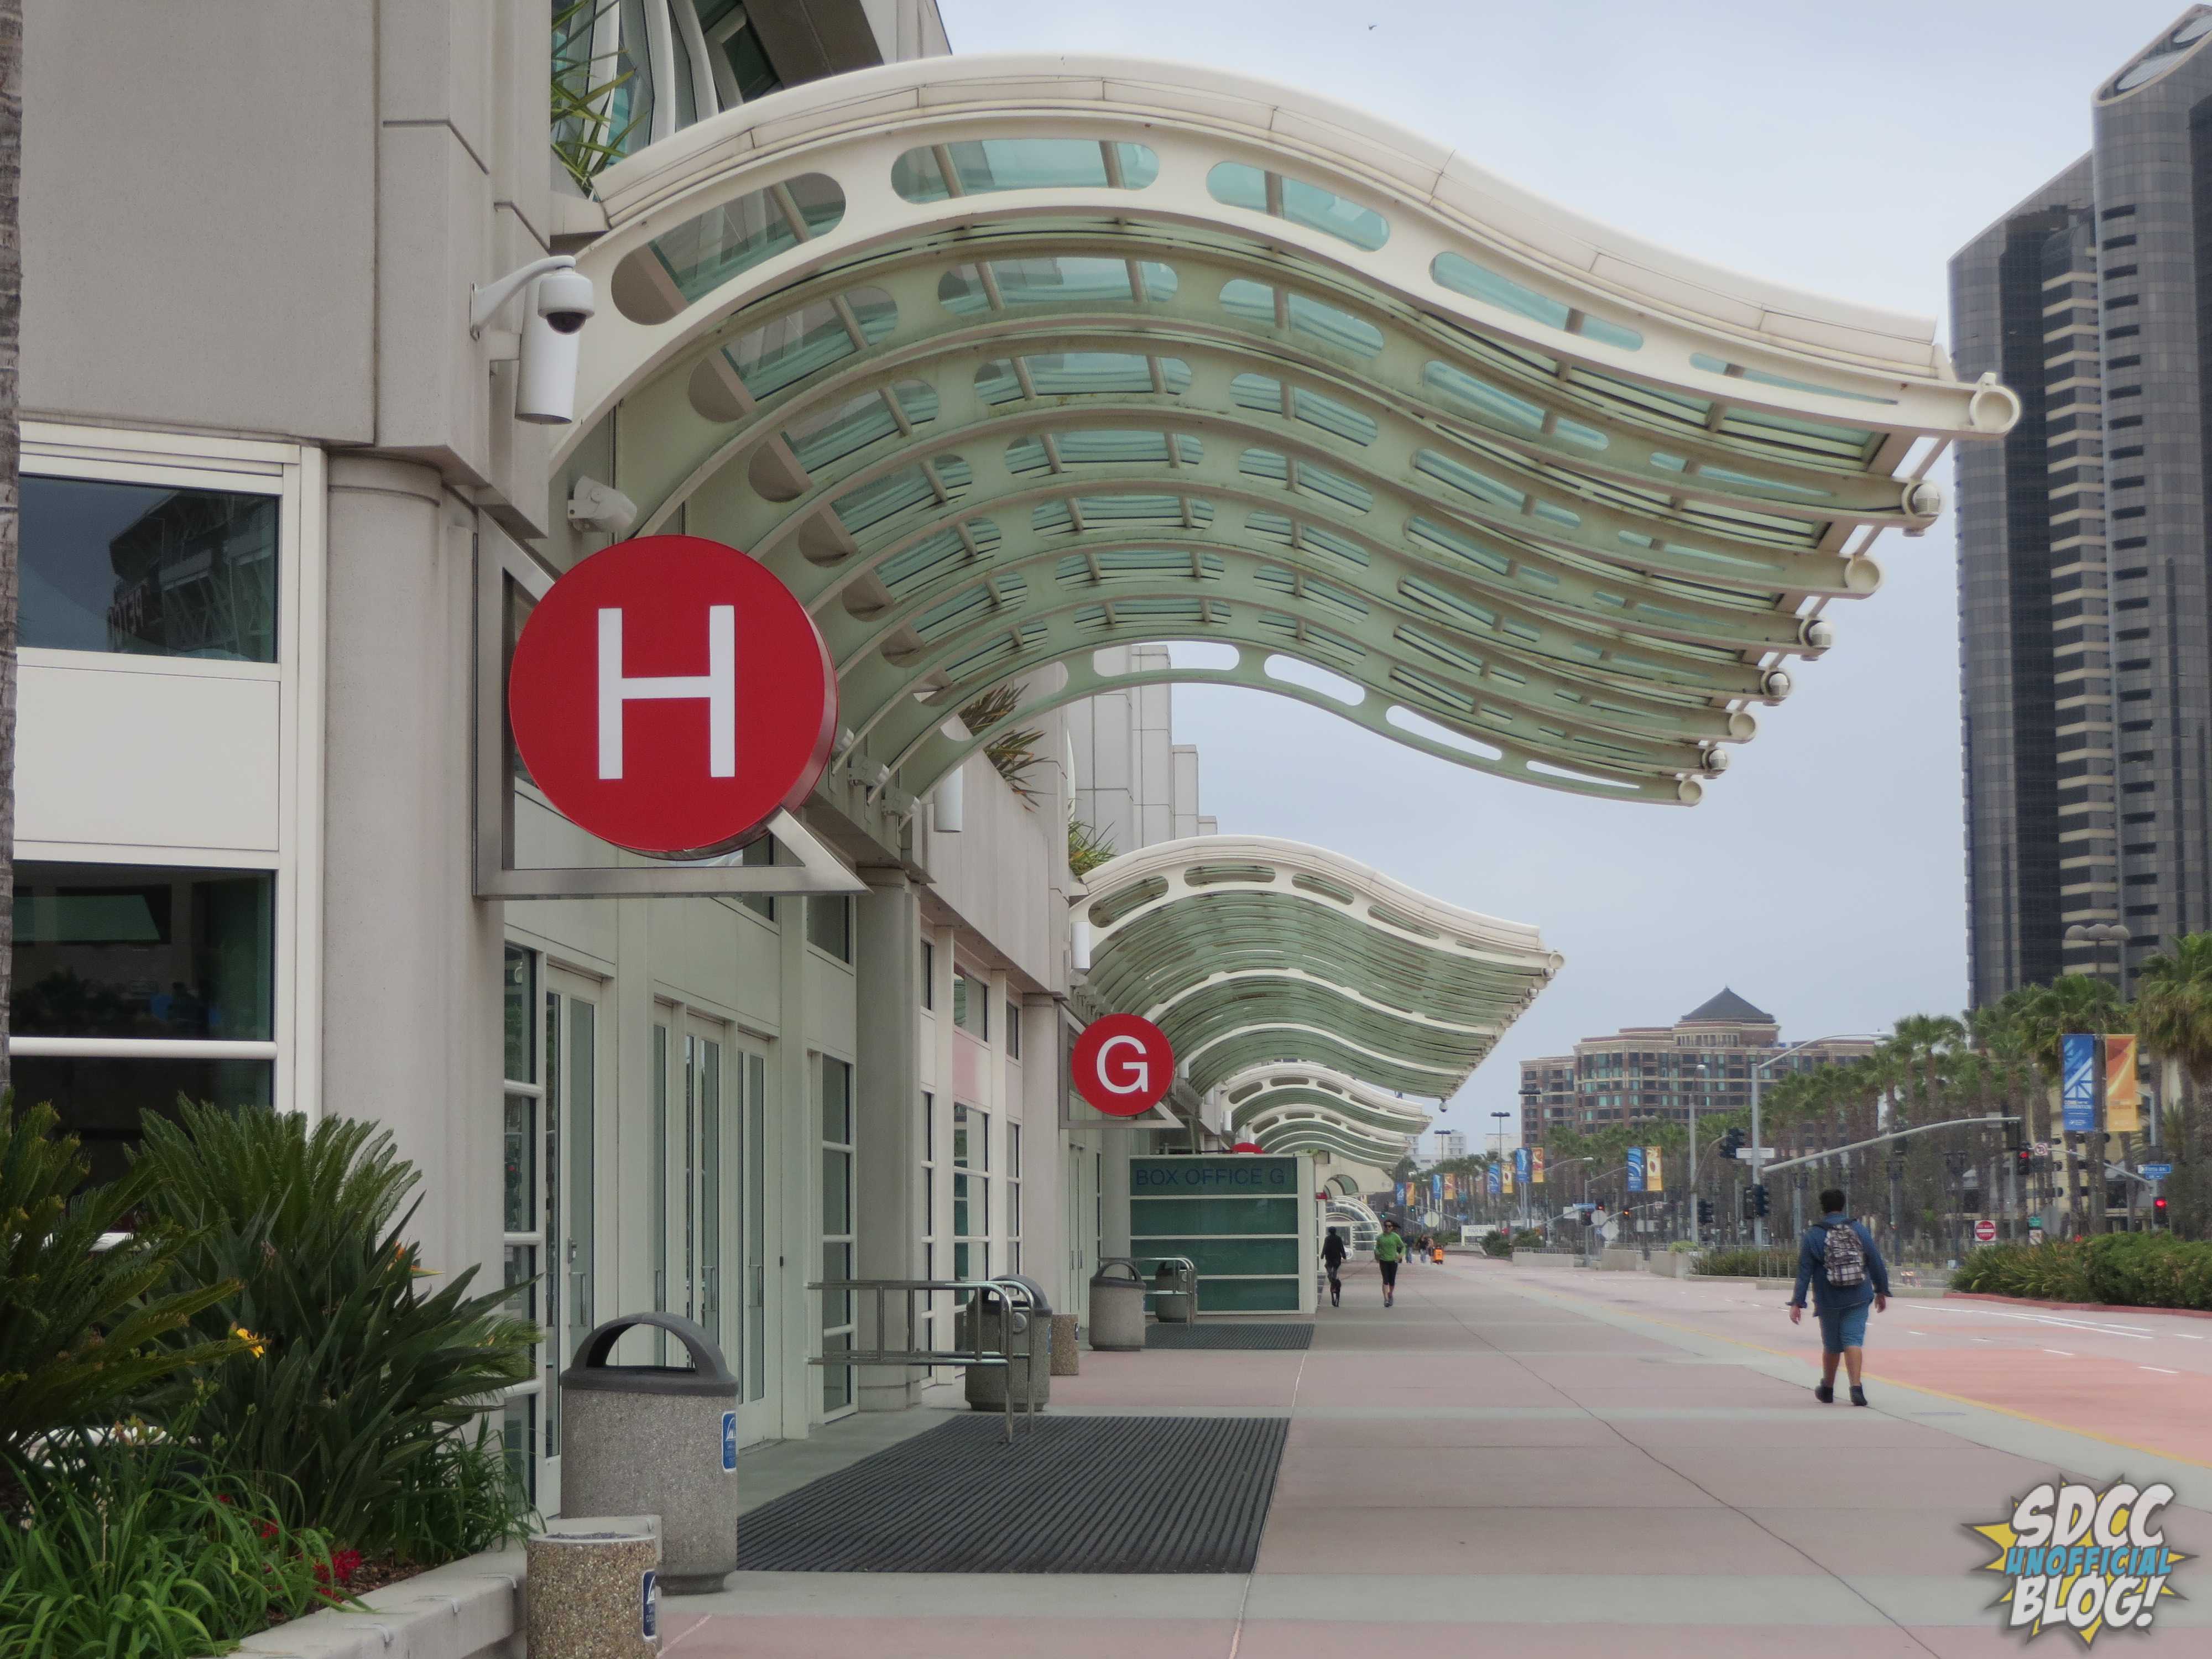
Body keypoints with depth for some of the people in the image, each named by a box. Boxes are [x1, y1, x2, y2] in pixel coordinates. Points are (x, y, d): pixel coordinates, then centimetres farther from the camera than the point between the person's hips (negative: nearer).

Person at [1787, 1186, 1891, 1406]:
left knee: (1832, 1344, 12)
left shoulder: (1812, 1236, -4)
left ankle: (1827, 1389, 28)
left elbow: (1804, 1272, -6)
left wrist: (1797, 1303, -5)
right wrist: (1881, 1291, 18)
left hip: (1829, 1301, -1)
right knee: (1853, 1340, -2)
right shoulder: (1859, 1231, 3)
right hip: (1858, 1298, 1)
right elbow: (1877, 1264, 7)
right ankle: (1856, 1386, -20)